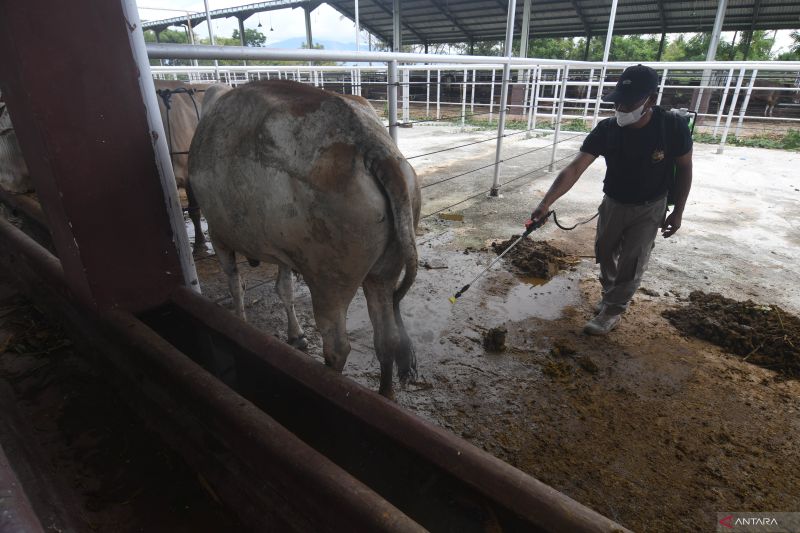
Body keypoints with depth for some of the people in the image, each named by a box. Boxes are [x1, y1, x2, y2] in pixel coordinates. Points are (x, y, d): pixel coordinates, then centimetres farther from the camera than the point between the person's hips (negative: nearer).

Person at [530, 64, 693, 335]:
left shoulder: (673, 127, -23)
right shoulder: (606, 130, -21)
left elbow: (684, 169, -8)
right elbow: (574, 169, -28)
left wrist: (678, 211, -6)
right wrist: (546, 202, -39)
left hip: (649, 208, -3)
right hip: (613, 203, 3)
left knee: (632, 262, 0)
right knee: (604, 252, 16)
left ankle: (612, 311, 17)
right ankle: (611, 294, 42)